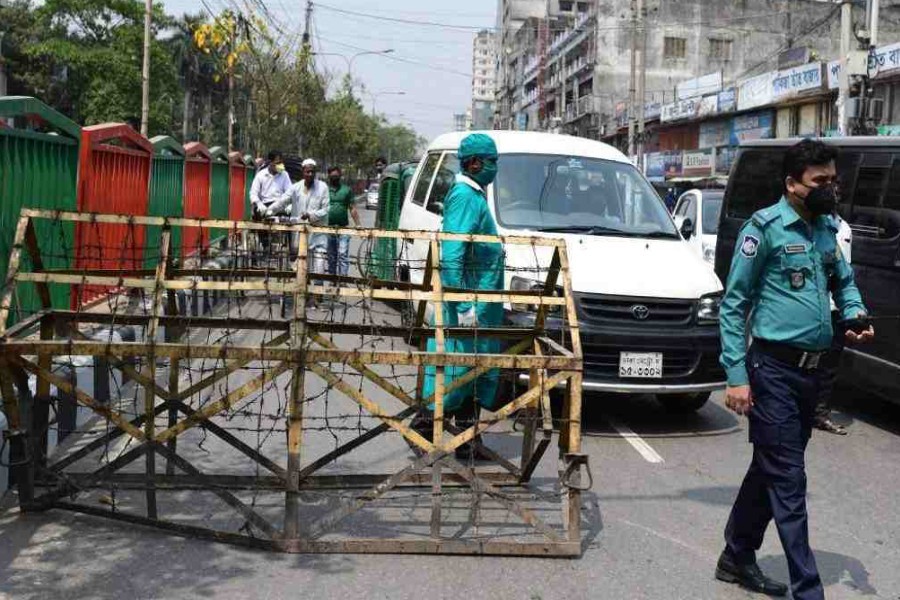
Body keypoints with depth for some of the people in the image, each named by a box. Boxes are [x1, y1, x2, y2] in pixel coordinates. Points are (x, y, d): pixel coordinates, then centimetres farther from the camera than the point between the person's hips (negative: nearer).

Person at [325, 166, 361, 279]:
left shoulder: (347, 189, 8)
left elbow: (352, 209, 6)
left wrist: (357, 225, -3)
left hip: (343, 228, -2)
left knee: (343, 255, -11)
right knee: (331, 257, 9)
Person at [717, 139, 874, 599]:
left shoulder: (828, 228, 12)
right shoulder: (766, 227, -9)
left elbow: (844, 280, 27)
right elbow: (734, 304, -10)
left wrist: (855, 312, 3)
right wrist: (736, 375, -15)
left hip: (811, 370, 7)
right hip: (774, 368, -7)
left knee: (771, 470, 16)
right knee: (788, 480, -4)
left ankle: (737, 558, 30)